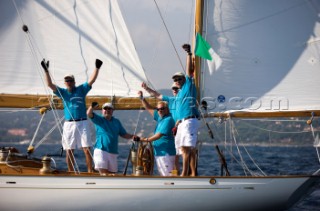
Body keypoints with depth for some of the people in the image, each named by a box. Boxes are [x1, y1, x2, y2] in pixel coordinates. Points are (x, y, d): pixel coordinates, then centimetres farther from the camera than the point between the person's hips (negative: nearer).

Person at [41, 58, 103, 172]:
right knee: (69, 151, 5)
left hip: (82, 123, -2)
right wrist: (46, 70, -10)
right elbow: (50, 84, 0)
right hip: (68, 124, 2)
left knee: (87, 150, -7)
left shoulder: (81, 89, 7)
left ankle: (90, 173, -4)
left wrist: (97, 68, -15)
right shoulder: (63, 92, 9)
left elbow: (92, 80, -3)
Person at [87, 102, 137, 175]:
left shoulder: (116, 122, 14)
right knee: (103, 173, -15)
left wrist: (132, 136, -2)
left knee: (112, 173, 10)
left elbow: (123, 134, 18)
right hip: (101, 150, -5)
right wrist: (92, 107, -37)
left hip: (113, 152, 5)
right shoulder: (99, 120, 1)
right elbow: (89, 114, -15)